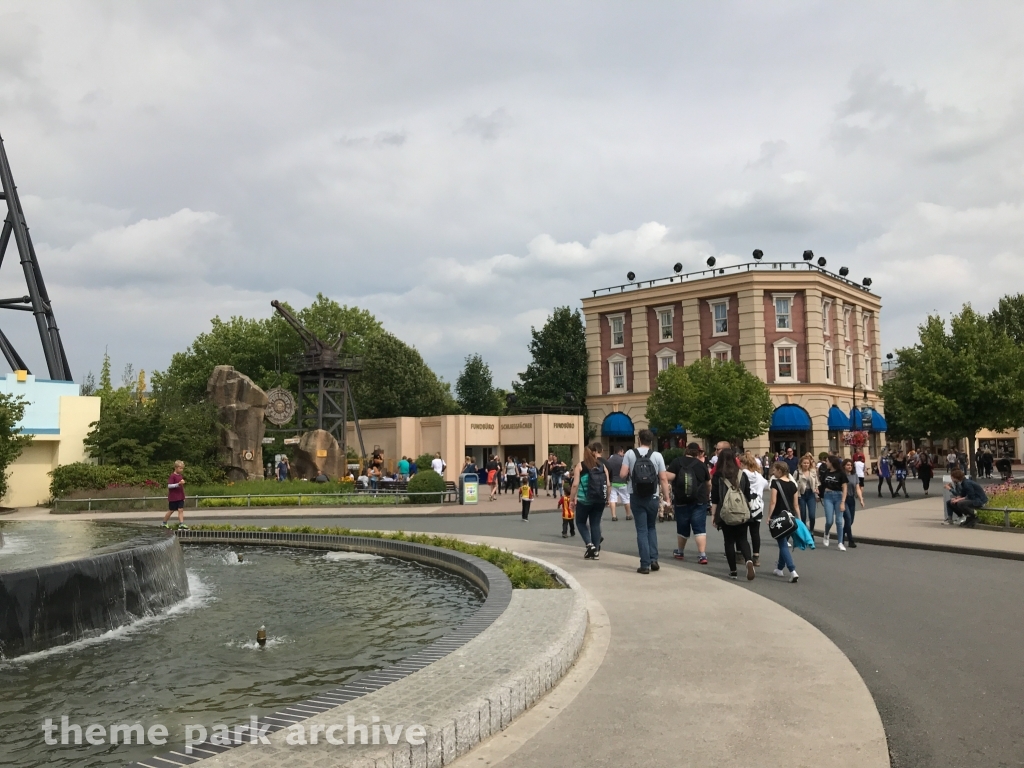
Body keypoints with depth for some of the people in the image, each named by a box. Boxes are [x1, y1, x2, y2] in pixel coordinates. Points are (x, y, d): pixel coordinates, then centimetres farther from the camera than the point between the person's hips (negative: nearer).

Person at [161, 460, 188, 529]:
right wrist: (178, 483, -29)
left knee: (181, 510, -3)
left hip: (180, 497, 6)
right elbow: (169, 485, -20)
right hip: (173, 497, -6)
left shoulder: (181, 476, 11)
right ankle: (164, 523, 23)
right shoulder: (172, 476, -12)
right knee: (171, 511, 5)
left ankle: (181, 524, -7)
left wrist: (183, 496, 20)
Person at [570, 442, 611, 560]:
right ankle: (596, 551, 11)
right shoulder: (602, 465, 7)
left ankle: (590, 544, -2)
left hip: (584, 500, -3)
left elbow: (575, 484, -9)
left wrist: (571, 499, -2)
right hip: (600, 500, 3)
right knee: (595, 523, 10)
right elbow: (608, 484, 2)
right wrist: (607, 497, 15)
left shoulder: (580, 466, -1)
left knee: (581, 522, 14)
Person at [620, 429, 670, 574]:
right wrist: (667, 498, 0)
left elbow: (622, 474, -9)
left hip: (636, 497, -1)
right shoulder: (657, 455, -2)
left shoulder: (630, 454, -3)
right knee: (651, 528, 19)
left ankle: (645, 564, 0)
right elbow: (663, 478, -5)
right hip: (652, 497, 1)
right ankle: (654, 559, 9)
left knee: (642, 531, 3)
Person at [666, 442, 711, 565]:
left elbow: (668, 477, -15)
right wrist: (707, 495, 33)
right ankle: (702, 555, -11)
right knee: (699, 527, -1)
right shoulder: (701, 464, 3)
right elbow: (708, 483, 14)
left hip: (681, 500, 0)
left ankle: (680, 551, 31)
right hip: (699, 500, 0)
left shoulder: (677, 461, -4)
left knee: (682, 527, 15)